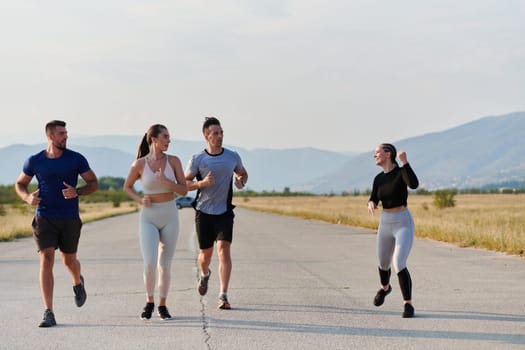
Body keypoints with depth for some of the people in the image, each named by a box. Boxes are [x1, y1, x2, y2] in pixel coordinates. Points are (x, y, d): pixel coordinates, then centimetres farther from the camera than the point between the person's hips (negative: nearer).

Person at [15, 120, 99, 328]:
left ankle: (78, 283, 51)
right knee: (46, 260, -12)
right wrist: (27, 198, -7)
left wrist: (77, 192, -17)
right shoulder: (34, 161, 1)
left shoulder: (76, 159, -1)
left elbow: (93, 184, 4)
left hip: (70, 219, 0)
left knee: (69, 260, 12)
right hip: (44, 218, 0)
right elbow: (20, 184, 16)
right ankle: (48, 314, -13)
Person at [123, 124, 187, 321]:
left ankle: (162, 306, 21)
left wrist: (165, 181, -23)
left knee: (165, 265, 4)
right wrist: (140, 200, -11)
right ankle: (149, 302, 8)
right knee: (150, 263, -15)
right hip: (148, 218, -2)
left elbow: (184, 191, -6)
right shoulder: (139, 164, -8)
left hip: (170, 217, 2)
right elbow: (127, 187, 8)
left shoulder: (173, 161, -4)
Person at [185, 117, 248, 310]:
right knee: (205, 253, 8)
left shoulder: (233, 156, 3)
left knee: (224, 249, -15)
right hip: (204, 212, 0)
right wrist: (202, 183, -20)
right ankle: (204, 275, 45)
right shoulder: (197, 159, -4)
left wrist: (241, 182, -3)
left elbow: (243, 173, 21)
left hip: (224, 212, 0)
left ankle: (223, 296, -14)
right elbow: (184, 184, -2)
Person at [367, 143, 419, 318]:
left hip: (403, 224, -6)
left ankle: (408, 305, -10)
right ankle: (385, 287, 54)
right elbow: (373, 200, 5)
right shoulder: (379, 178, 5)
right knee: (384, 264, 22)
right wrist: (371, 204, -20)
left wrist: (405, 162, -42)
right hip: (385, 224, 6)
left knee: (399, 265, -22)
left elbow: (414, 184, -33)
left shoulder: (402, 171, -13)